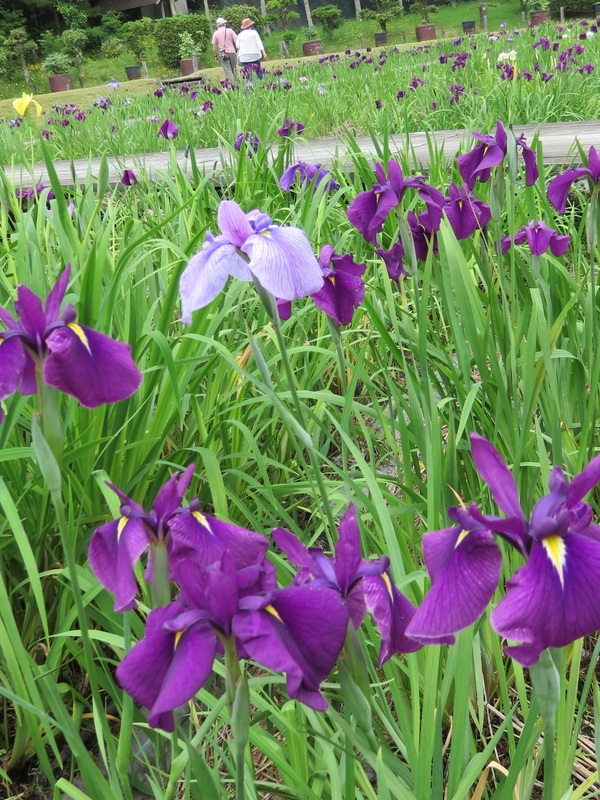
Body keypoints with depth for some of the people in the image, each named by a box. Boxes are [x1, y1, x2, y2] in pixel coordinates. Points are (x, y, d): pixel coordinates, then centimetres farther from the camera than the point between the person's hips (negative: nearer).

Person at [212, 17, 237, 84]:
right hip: (232, 53, 0)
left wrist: (216, 56, 12)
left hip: (223, 54, 0)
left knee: (227, 72, -2)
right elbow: (236, 41, -3)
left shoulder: (215, 34, 0)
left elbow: (214, 47, 2)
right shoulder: (230, 31, -1)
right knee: (234, 70, 9)